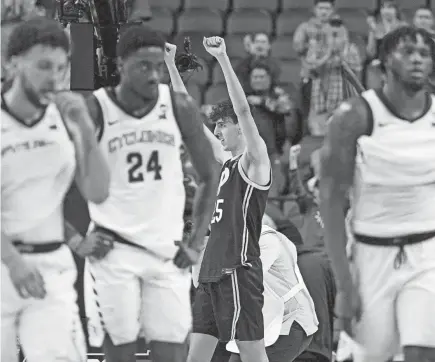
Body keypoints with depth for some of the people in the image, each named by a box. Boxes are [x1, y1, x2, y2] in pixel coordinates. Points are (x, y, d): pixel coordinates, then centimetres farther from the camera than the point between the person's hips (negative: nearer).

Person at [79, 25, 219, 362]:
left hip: (167, 251, 2)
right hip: (113, 249, -2)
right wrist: (76, 240, -5)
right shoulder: (94, 110, -8)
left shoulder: (180, 108, -1)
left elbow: (209, 176, 11)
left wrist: (196, 242, 5)